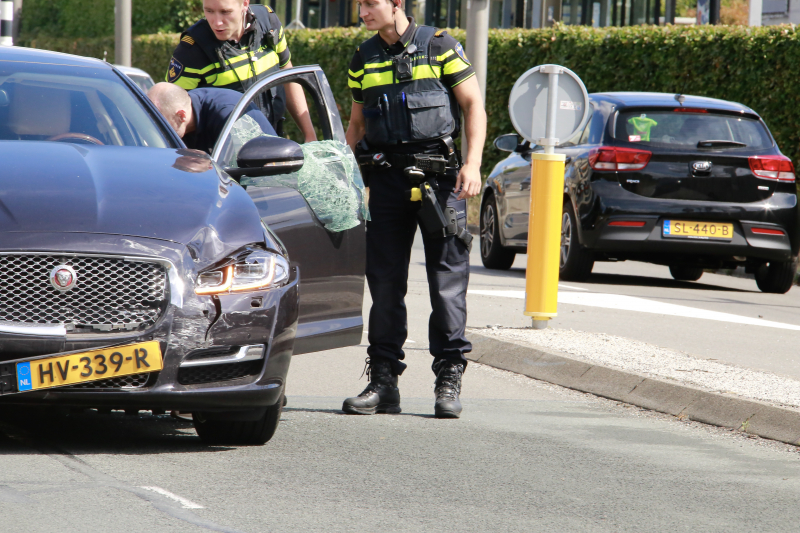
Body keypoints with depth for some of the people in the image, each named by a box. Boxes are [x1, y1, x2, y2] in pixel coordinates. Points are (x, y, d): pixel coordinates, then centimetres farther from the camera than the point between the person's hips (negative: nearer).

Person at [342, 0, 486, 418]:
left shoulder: (439, 46, 0)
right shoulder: (364, 59, 13)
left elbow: (473, 104, 0)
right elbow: (357, 124, 22)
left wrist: (472, 164, -10)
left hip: (438, 174, -4)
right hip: (387, 179, 4)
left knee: (447, 281, -5)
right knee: (384, 282, 3)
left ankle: (449, 380, 1)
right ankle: (383, 380, 8)